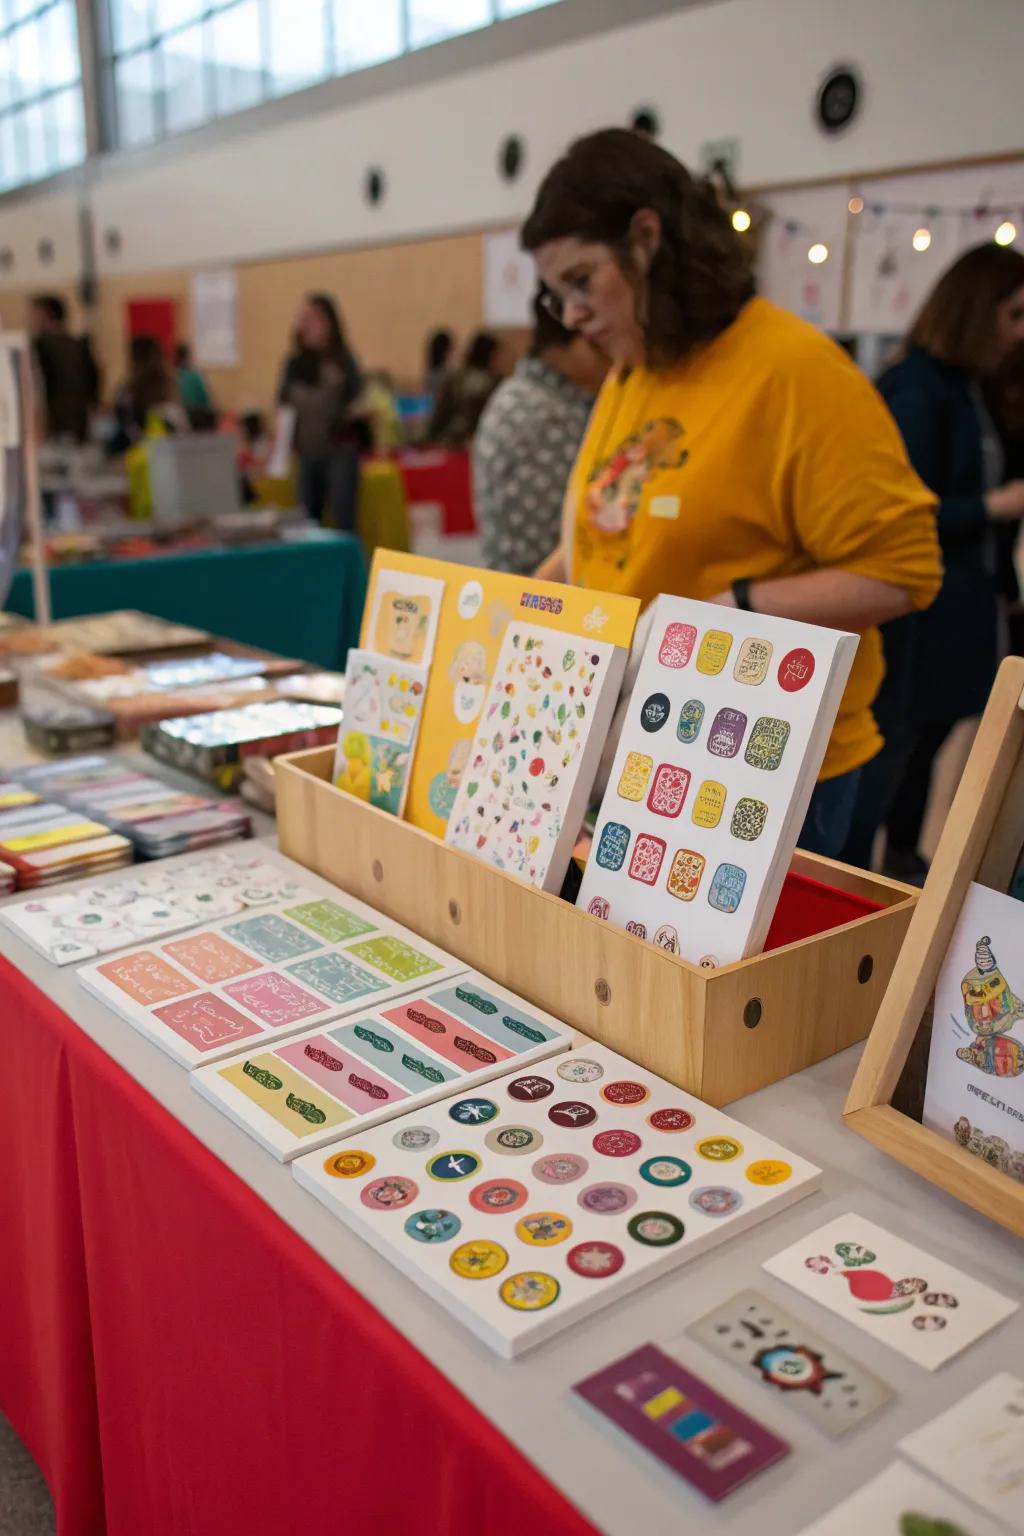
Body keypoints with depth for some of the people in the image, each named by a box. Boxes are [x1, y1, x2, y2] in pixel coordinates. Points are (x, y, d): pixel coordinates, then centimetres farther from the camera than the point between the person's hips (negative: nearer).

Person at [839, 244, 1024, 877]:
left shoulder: (969, 390, 12)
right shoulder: (915, 389, -16)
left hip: (957, 606, 9)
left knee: (927, 740, 18)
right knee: (890, 747, -2)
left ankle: (903, 859, 35)